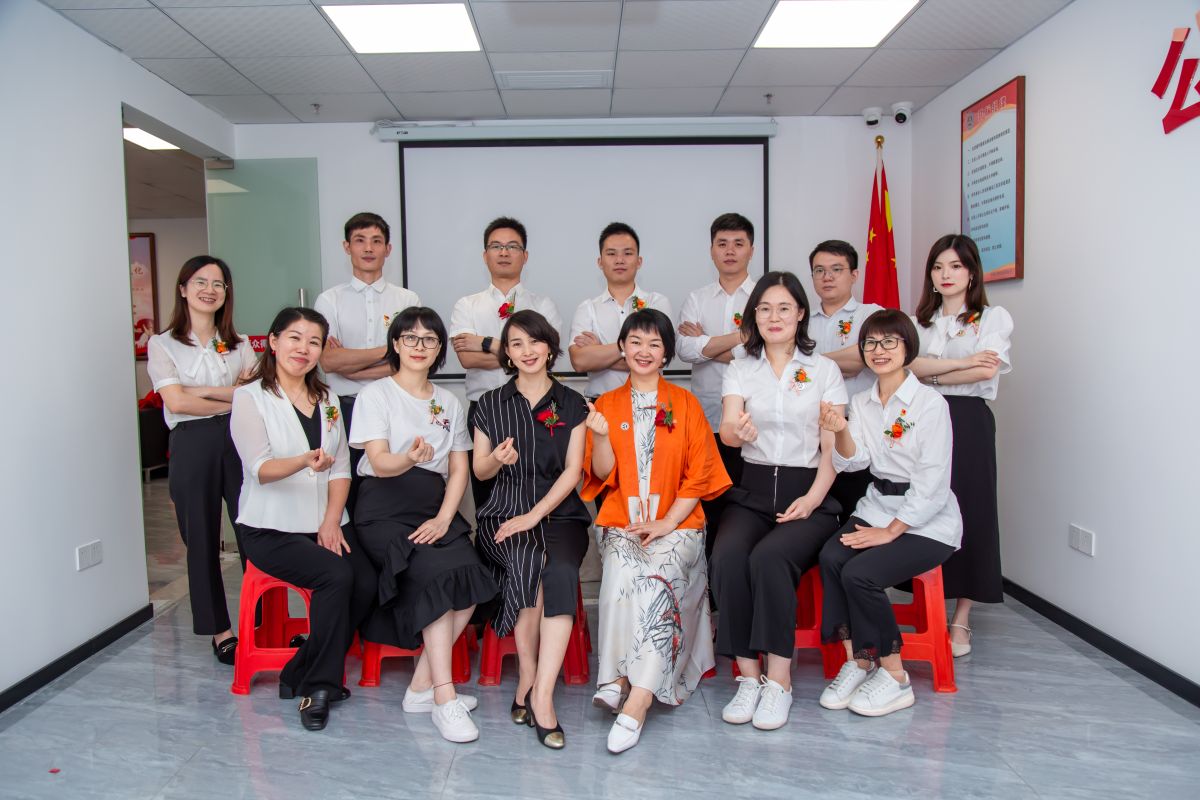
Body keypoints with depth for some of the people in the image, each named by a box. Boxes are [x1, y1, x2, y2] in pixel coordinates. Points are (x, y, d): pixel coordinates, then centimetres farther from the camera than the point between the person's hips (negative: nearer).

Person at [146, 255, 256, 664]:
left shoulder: (239, 344, 14)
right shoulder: (163, 344, 5)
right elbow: (176, 402, -7)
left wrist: (204, 390, -9)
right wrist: (234, 399, -4)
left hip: (240, 442, 2)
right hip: (192, 445, -1)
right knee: (203, 541, 6)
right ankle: (220, 630, 18)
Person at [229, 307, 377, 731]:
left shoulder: (327, 399, 15)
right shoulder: (250, 397, -1)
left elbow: (341, 468, 8)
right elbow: (260, 469, -14)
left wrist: (332, 521, -7)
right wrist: (305, 462, -34)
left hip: (327, 524, 5)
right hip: (272, 529, -5)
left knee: (367, 584, -19)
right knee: (337, 576, -28)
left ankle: (301, 674, 1)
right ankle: (318, 685, -8)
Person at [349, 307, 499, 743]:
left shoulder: (449, 403, 18)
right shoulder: (376, 394, 4)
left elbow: (459, 470, 11)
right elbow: (380, 462, -9)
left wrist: (444, 519, -6)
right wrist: (410, 458, -32)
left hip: (435, 510, 4)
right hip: (385, 510, -4)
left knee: (471, 574, -22)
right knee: (437, 574, -28)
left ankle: (422, 685, -10)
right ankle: (443, 696, -22)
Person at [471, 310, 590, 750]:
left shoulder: (571, 404, 9)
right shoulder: (490, 404, 12)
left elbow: (573, 470, 1)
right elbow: (479, 471, 15)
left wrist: (535, 515, -13)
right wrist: (497, 459, -10)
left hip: (559, 511, 0)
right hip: (503, 512, 0)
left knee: (561, 571, -32)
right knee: (527, 563, -33)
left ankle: (539, 694, -30)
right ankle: (529, 684, -19)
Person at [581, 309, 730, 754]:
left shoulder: (684, 403, 10)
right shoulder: (607, 404, 13)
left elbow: (700, 473, 3)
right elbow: (603, 476, 5)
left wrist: (667, 522, -9)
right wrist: (599, 436, -15)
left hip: (676, 524, -1)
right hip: (622, 523, 1)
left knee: (656, 579, -29)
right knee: (624, 575, -30)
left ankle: (635, 698, -32)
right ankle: (622, 680, -23)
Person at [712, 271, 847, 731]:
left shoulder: (824, 370, 7)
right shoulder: (739, 371, 10)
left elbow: (833, 447, 2)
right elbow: (728, 430, -8)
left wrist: (812, 500, -13)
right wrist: (737, 429, -33)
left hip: (808, 492, -1)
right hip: (751, 492, 2)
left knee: (769, 558, -31)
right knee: (727, 558, -28)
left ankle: (778, 682, -18)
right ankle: (748, 677, -15)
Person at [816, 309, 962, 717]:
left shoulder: (930, 403, -10)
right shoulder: (862, 402, 9)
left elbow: (933, 484, -13)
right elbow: (854, 461, -2)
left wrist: (890, 531, -16)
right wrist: (840, 431, -22)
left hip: (927, 522, -5)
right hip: (876, 507, 5)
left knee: (860, 573, -26)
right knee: (830, 557, -23)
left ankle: (894, 676, -6)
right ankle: (857, 660, -9)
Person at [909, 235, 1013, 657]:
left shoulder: (994, 318, 6)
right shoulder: (919, 321, 16)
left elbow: (987, 371, -11)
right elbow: (907, 364, -4)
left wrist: (929, 375, -7)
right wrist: (962, 362, -14)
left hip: (968, 422, -3)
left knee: (969, 514, 0)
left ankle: (961, 621, 11)